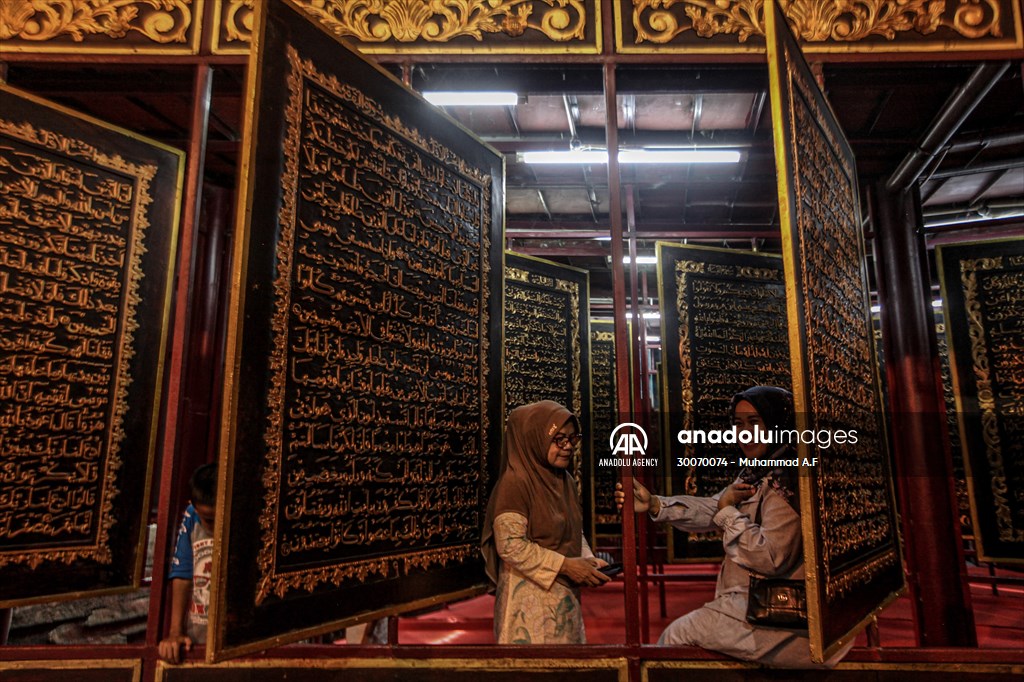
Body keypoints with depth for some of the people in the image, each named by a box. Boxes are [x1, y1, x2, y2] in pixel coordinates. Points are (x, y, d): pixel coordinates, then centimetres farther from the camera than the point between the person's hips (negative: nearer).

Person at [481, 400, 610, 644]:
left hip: (565, 594, 8)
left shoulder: (565, 481, 7)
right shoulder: (515, 482, -18)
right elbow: (510, 545, -23)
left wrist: (588, 559, -4)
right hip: (530, 597, -8)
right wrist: (564, 565, -21)